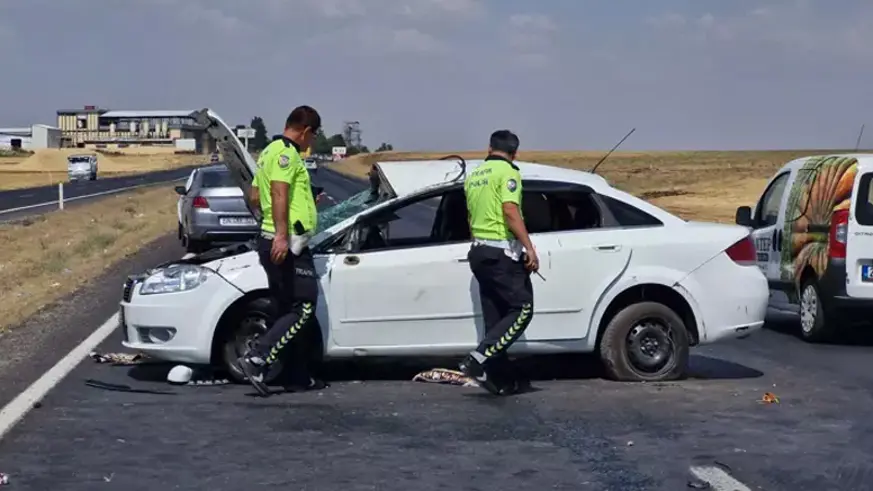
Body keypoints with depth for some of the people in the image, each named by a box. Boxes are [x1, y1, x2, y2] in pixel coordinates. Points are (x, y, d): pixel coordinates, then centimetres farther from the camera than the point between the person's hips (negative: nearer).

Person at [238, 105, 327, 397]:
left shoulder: (270, 152, 22)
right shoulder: (286, 153, -10)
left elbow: (255, 195, 29)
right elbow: (279, 192, -23)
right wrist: (281, 234, -33)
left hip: (277, 243, 11)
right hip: (287, 244, -11)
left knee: (289, 312, 11)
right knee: (304, 308, -11)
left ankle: (299, 378, 14)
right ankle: (257, 358, -19)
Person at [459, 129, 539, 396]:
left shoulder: (473, 176, 16)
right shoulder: (508, 172, -9)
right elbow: (510, 211, -21)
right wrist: (529, 248, -23)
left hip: (479, 251, 9)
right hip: (502, 251, -9)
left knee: (495, 318, 10)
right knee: (522, 309, -6)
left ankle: (502, 380, 10)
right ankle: (478, 359, -18)